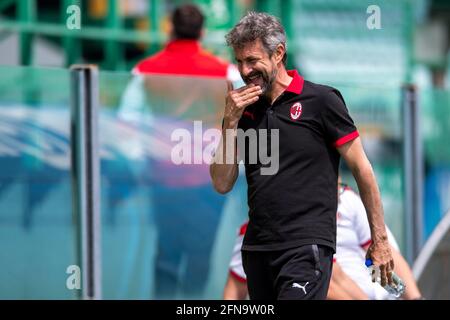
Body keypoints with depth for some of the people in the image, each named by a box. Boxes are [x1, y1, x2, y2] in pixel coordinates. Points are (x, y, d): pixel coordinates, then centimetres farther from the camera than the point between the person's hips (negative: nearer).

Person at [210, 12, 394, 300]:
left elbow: (361, 168, 0)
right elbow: (222, 185, 7)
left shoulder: (321, 100, -3)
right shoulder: (244, 111, 11)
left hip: (307, 247, -6)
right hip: (257, 249, 6)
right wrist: (231, 121, -3)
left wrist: (379, 238, 0)